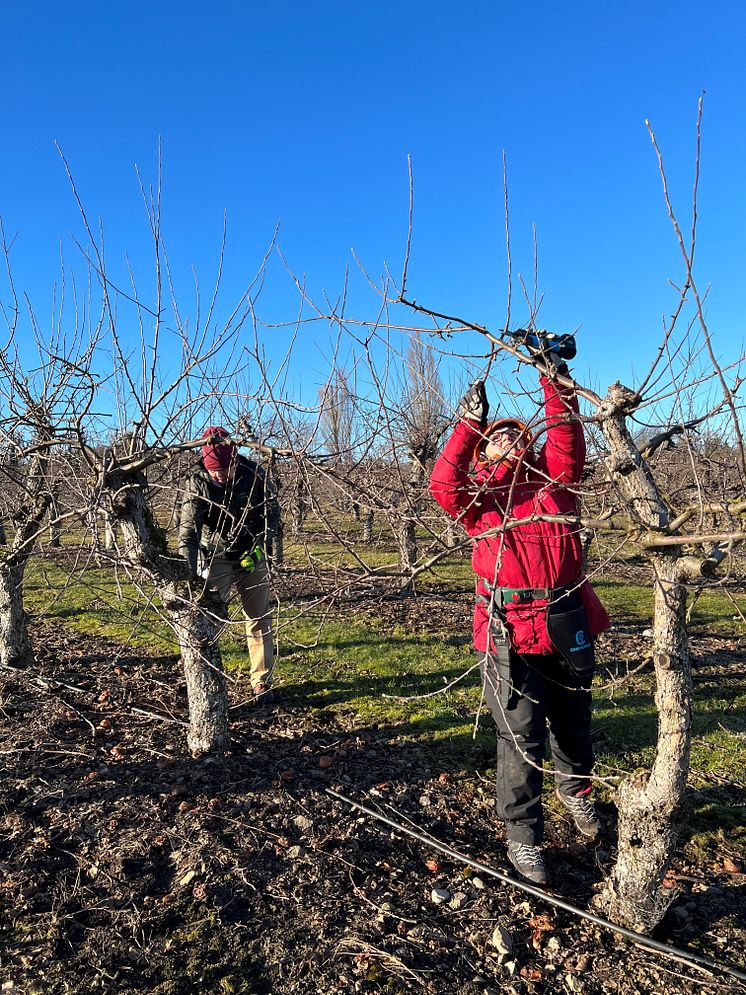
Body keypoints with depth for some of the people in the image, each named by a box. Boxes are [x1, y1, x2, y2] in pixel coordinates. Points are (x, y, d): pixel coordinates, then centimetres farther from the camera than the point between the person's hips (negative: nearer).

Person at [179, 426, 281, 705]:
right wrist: (189, 570, -36)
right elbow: (188, 528, -24)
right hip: (215, 558, -1)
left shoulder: (253, 473, -12)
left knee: (259, 618, 4)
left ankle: (262, 682, 15)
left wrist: (258, 548, -13)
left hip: (250, 556, 1)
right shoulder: (197, 483, -16)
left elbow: (272, 510, -2)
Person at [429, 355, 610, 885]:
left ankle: (577, 791, 49)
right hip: (511, 634, -2)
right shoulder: (478, 496, 6)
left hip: (569, 628, 3)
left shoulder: (554, 481, 12)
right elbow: (443, 484, -13)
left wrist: (556, 383, -10)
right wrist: (469, 423, -16)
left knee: (573, 724, 21)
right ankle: (522, 836, 20)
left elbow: (567, 444, -4)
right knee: (520, 738, 2)